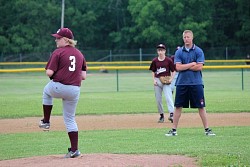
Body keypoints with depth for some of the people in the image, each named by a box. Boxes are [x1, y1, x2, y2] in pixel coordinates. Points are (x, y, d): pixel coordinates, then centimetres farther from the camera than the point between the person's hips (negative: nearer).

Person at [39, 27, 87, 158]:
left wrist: (52, 75, 10)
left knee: (47, 91, 31)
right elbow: (83, 76, 10)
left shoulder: (58, 52, -7)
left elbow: (49, 73, -12)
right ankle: (74, 150, 9)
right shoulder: (79, 54, 11)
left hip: (59, 88, -5)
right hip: (75, 90, 5)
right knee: (70, 119, 14)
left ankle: (46, 122, 29)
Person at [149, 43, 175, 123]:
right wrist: (154, 80, 0)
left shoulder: (168, 60, -2)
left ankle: (171, 114, -28)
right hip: (157, 81, 4)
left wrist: (171, 79, -9)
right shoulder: (155, 61, 6)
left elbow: (173, 71, 5)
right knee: (158, 99, 6)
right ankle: (161, 115, 17)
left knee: (168, 97, -18)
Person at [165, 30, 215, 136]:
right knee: (178, 107, 4)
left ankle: (207, 129, 3)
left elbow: (199, 67, -9)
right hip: (182, 83, 2)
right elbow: (178, 67, -5)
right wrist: (192, 64, -8)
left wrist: (184, 66, -7)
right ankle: (174, 130, 10)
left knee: (201, 107, 0)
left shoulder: (198, 51, 1)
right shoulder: (179, 52, 6)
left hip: (196, 83, -2)